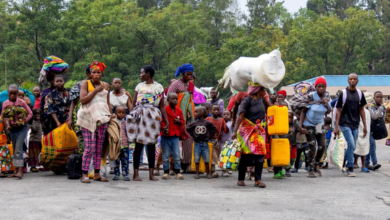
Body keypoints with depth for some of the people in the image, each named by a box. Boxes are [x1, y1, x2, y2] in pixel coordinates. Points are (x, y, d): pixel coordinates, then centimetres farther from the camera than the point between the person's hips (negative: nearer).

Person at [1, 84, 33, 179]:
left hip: (22, 128, -4)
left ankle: (20, 171, -22)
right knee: (15, 149, 10)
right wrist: (7, 123, -13)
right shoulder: (5, 103, 3)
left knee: (18, 147, -16)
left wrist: (23, 121, -14)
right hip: (12, 129, 4)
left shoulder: (21, 102, -4)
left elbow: (30, 113, 0)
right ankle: (17, 170, 17)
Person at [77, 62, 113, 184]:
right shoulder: (86, 83, 2)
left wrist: (110, 115, 8)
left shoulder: (104, 86, 16)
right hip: (88, 118, -5)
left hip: (102, 119, 5)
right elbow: (83, 100, -11)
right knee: (90, 147, -12)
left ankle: (97, 174, 10)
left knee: (99, 147, 6)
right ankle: (84, 174, -8)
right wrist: (96, 90, -13)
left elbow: (108, 103, 20)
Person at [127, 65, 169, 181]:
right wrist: (129, 118, 1)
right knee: (139, 144, -4)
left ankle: (151, 173, 8)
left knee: (151, 145, 3)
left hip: (153, 117, 0)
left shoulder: (159, 87, 7)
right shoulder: (139, 86, 12)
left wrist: (167, 121, 2)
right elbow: (133, 104, 11)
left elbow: (162, 106, 7)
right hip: (139, 116, 0)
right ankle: (136, 173, -4)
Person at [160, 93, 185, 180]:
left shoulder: (179, 111, 8)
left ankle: (177, 173, 7)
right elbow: (161, 121, -10)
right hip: (166, 136, -4)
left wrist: (179, 122, -5)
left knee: (177, 155, 2)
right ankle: (166, 172, 12)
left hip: (175, 136, 4)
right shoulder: (165, 110, -8)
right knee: (166, 155, 4)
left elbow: (182, 120, 17)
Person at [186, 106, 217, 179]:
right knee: (196, 160, 4)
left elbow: (214, 129, 8)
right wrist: (193, 135, 9)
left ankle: (208, 173, 14)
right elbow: (187, 129, 14)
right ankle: (197, 173, 10)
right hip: (197, 144, 2)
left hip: (205, 144, -2)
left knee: (206, 160, 3)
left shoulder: (207, 123, -4)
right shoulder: (194, 123, 1)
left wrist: (210, 136, 4)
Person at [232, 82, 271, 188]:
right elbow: (240, 116, -19)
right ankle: (241, 179, 11)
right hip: (247, 130, -5)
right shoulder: (247, 101, -11)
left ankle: (258, 180, -4)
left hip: (259, 130, 5)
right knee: (245, 155, 0)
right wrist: (235, 131, -27)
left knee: (260, 153, -6)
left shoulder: (262, 99, 9)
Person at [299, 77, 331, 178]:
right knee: (312, 147, -8)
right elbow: (303, 111, -15)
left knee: (322, 146, 3)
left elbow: (328, 112, 6)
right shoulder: (311, 97, -20)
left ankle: (316, 165, 26)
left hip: (320, 124, 5)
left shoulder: (326, 97, -5)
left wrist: (327, 105, -16)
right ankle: (311, 170, 4)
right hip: (309, 125, -5)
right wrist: (300, 126, -22)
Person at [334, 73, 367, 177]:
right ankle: (350, 169, -9)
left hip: (355, 124, 5)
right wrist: (336, 127, -9)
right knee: (351, 145, -15)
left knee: (352, 147, 10)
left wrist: (365, 125, 10)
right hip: (345, 123, -5)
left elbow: (361, 110, 13)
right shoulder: (343, 93, -5)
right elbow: (338, 110, -4)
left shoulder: (360, 93, 7)